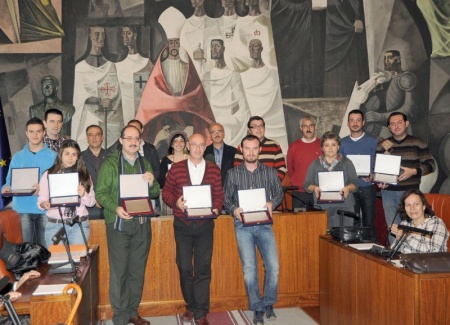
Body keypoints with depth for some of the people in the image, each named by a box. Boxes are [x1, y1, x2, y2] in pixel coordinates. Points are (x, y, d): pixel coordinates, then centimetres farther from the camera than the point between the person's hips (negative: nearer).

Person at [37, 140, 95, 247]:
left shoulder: (84, 175, 8)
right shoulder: (48, 174, 4)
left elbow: (92, 202, 7)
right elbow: (41, 200, 2)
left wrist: (84, 195, -12)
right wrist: (44, 204, -18)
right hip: (55, 225, -1)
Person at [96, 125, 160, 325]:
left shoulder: (145, 163, 11)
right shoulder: (110, 163, -2)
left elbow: (155, 193, 11)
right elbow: (101, 193, -7)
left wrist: (151, 184, -10)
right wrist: (115, 208, -24)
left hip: (142, 223, 4)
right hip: (119, 223, -4)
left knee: (138, 270, 11)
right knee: (119, 271, 0)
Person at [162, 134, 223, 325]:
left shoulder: (214, 170, 3)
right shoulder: (176, 168, 1)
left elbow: (219, 194, 5)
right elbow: (166, 192, 5)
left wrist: (216, 208, -14)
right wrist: (175, 202, -14)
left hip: (205, 225, 0)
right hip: (182, 225, 0)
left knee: (203, 268, 0)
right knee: (184, 266, 7)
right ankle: (190, 306, 26)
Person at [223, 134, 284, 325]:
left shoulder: (270, 172, 7)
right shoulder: (233, 174, 6)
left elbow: (279, 192, 11)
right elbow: (226, 198, 8)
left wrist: (272, 203, -9)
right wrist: (234, 209, -11)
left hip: (264, 224, 1)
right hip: (243, 225, 0)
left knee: (273, 266, -7)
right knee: (249, 269, -5)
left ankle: (268, 304, 16)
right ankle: (257, 308, 12)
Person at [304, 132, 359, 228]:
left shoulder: (346, 163, 12)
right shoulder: (315, 164, 13)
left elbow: (355, 183, 7)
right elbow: (306, 184, 10)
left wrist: (348, 188, -14)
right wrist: (314, 188, -11)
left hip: (344, 206, 0)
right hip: (322, 207, 0)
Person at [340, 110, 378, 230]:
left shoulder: (373, 142, 5)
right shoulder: (342, 143, 10)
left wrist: (372, 175, -17)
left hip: (367, 187, -1)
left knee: (369, 222, 1)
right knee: (352, 223, 3)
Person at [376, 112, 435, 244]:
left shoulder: (418, 144, 3)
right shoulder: (382, 145, 10)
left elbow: (430, 164, 2)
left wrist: (414, 171, -14)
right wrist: (379, 181, -5)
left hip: (410, 191, -2)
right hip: (388, 192, 2)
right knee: (392, 228, 5)